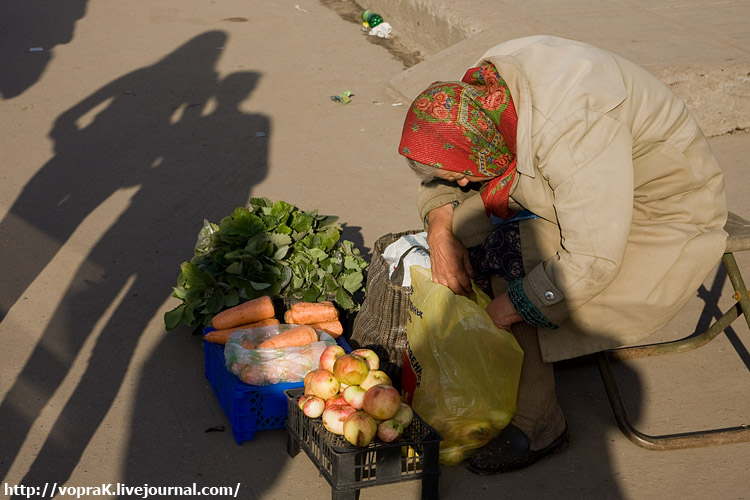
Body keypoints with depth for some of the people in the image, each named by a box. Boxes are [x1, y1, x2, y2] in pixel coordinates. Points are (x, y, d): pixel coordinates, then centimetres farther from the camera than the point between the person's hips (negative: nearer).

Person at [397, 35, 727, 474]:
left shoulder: (571, 128, -37)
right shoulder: (484, 90, -12)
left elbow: (593, 261, -36)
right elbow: (440, 160, 7)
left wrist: (515, 304, -25)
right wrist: (440, 229, -8)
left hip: (662, 221, -8)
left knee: (507, 259, -23)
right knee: (462, 222, -4)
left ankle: (538, 428, -8)